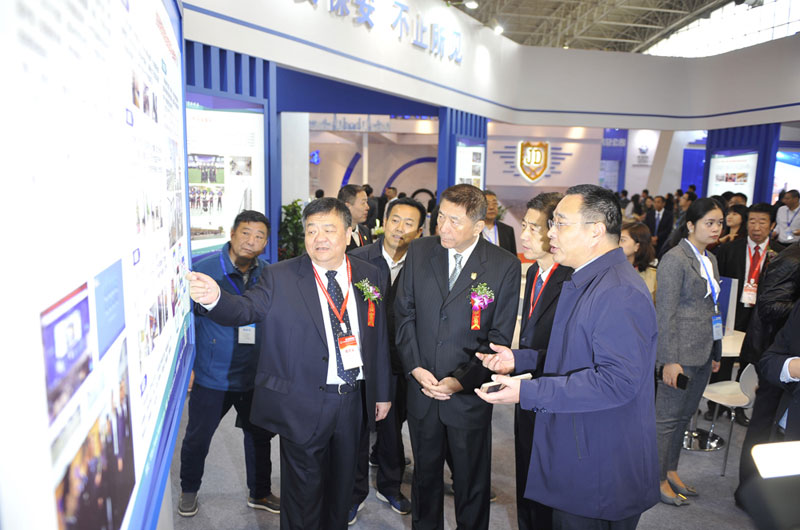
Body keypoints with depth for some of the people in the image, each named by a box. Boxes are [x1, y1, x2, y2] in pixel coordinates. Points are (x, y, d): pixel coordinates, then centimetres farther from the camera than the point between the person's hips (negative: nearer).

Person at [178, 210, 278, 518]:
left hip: (255, 376, 3)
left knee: (259, 436, 16)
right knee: (197, 438, 15)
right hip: (211, 376, -2)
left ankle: (259, 493, 39)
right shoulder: (204, 269, -11)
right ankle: (189, 490, 43)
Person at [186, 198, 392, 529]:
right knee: (304, 489, 12)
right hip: (303, 405, -3)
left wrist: (382, 392, 9)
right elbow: (244, 310, -19)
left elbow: (379, 337, 5)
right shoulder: (280, 277, -9)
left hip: (353, 400, 4)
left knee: (342, 483, 23)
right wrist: (215, 299, -42)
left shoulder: (369, 276, 1)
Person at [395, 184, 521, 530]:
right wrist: (415, 367, -7)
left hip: (470, 395, -2)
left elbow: (500, 338, -9)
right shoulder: (419, 252, -2)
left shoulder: (505, 267, -10)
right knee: (425, 472, 21)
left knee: (471, 481, 15)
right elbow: (404, 313, 2)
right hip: (422, 386, 3)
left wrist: (461, 380, -15)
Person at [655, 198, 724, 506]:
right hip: (681, 352, -8)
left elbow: (711, 307, 18)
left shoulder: (710, 259, 13)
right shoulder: (675, 259, -13)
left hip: (703, 351, 8)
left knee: (684, 414, 17)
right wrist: (670, 360, -19)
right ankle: (658, 479, 16)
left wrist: (716, 352, 17)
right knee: (667, 417, 2)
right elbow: (666, 313, -17)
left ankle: (671, 471, 31)